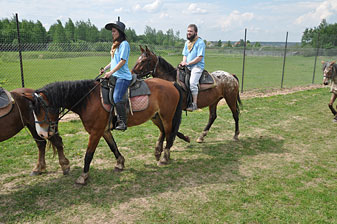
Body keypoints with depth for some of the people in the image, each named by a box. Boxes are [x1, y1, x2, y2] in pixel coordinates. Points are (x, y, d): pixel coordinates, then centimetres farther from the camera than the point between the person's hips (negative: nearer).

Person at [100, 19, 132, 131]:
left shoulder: (124, 44, -7)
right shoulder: (115, 44, 21)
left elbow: (122, 61, -16)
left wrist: (111, 72, -18)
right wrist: (105, 69, 12)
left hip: (123, 76, -9)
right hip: (114, 76, 10)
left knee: (117, 98, -21)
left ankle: (123, 122, -14)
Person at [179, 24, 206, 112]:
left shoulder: (200, 42, -6)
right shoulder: (187, 42, 19)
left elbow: (199, 58, -13)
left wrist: (188, 63, -16)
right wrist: (183, 62, -1)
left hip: (197, 66, -8)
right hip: (187, 67, 8)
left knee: (192, 82, -27)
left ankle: (194, 104, -24)